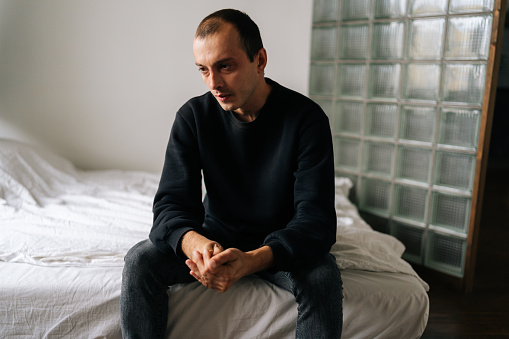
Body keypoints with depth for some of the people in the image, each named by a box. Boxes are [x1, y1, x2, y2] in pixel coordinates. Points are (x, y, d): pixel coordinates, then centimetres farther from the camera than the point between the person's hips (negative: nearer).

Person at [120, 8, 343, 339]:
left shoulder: (307, 118, -18)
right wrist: (192, 241, -38)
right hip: (216, 236, 2)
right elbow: (172, 202, -13)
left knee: (323, 277, -32)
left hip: (280, 243, -2)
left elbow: (316, 219, -24)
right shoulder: (193, 116, -9)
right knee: (140, 261, -21)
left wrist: (253, 260, -44)